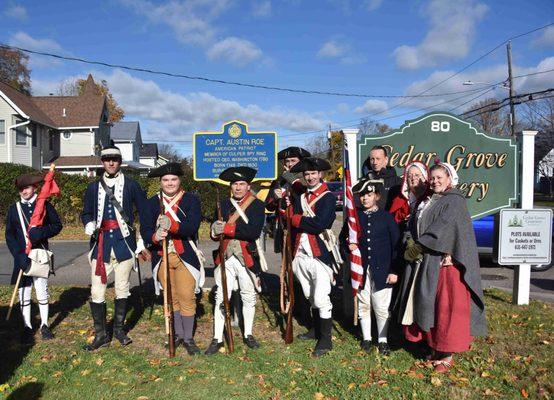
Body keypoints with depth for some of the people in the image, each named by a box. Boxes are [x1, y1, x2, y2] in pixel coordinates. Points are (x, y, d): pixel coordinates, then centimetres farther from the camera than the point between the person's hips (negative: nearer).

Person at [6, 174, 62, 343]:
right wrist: (19, 255, -12)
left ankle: (44, 325, 20)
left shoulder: (45, 205, 1)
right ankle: (27, 327, 18)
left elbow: (57, 225, 4)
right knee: (24, 294, 6)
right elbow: (9, 235, 0)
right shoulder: (14, 209, 4)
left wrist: (41, 232, -16)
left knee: (42, 292, 6)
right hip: (21, 257, 1)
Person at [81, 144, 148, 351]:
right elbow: (86, 213, 16)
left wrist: (143, 242, 1)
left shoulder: (131, 185, 2)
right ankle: (101, 334, 14)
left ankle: (119, 328, 27)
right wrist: (89, 225, -8)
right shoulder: (93, 187, 9)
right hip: (100, 244, 2)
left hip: (124, 243, -1)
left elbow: (145, 213, 5)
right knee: (97, 292, 0)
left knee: (122, 289, 9)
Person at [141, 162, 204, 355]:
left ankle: (188, 338, 11)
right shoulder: (152, 203, 4)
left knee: (187, 297, -3)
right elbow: (145, 231, -5)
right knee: (171, 298, 14)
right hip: (162, 257, 3)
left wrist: (172, 225, -34)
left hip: (185, 256, -3)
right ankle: (178, 334, 30)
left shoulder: (191, 200, -3)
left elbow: (192, 227, -17)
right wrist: (155, 236, -27)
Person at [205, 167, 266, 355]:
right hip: (225, 256, 2)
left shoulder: (257, 205, -3)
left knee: (249, 297, 11)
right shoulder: (223, 204, 10)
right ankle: (217, 339, 14)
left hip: (247, 257, -2)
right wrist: (215, 229, -19)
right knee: (221, 297, 3)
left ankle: (248, 335, 28)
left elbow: (254, 231, -18)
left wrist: (227, 228, -21)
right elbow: (214, 233, 6)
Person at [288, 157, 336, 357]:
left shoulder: (328, 197, -6)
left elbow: (319, 224, -19)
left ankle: (326, 340, 9)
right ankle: (317, 330, 37)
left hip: (319, 254, -6)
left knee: (321, 299, -4)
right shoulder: (300, 198, 15)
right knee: (310, 297, 18)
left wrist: (295, 219, -10)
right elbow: (293, 223, 5)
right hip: (301, 254, 6)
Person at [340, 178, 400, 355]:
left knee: (381, 308, 5)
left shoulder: (386, 217, -2)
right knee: (363, 305, 12)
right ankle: (366, 338, 28)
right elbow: (343, 236, 16)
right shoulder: (354, 216, 4)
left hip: (382, 271, -2)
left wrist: (394, 271, -6)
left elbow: (396, 244, -2)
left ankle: (382, 340, 22)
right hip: (360, 269, 2)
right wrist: (348, 244, -7)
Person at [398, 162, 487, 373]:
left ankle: (448, 354, 10)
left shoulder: (455, 201, -6)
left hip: (446, 263, -7)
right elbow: (416, 226, 12)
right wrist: (414, 247, -8)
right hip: (426, 263, 7)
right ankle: (436, 347, 22)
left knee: (446, 307, -1)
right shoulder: (428, 202, 16)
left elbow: (440, 229, -17)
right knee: (427, 305, 9)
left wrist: (416, 247, -16)